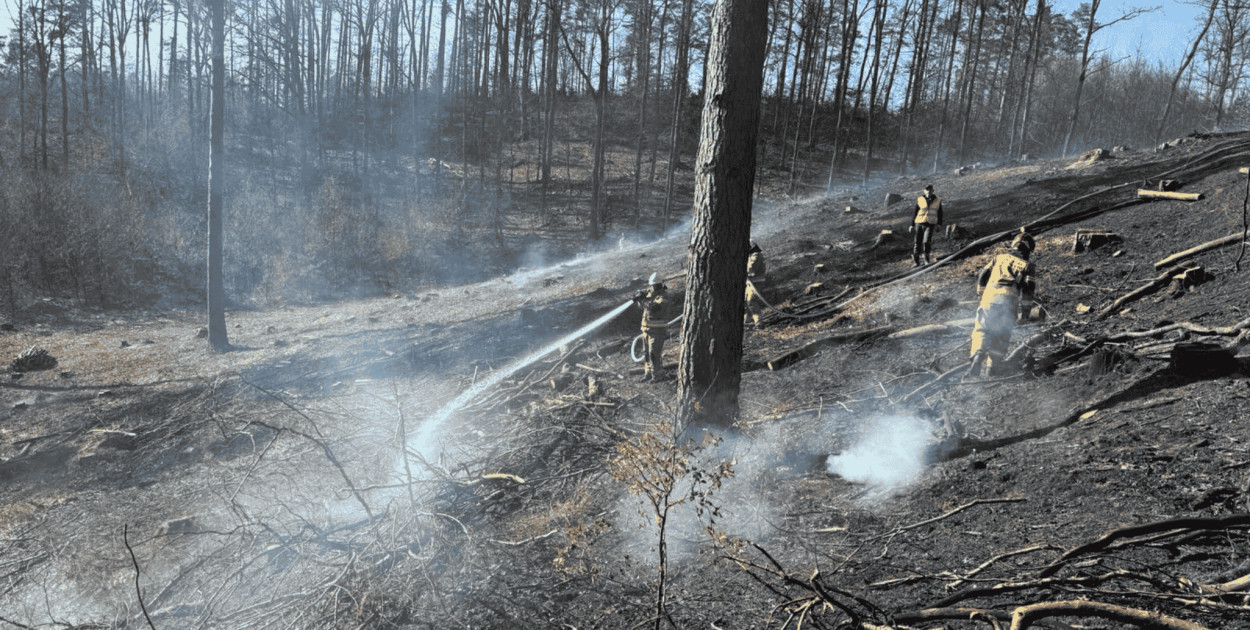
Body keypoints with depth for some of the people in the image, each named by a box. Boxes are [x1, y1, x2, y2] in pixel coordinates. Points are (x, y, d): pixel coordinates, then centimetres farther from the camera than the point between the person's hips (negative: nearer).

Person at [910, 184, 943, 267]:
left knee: (926, 242, -18)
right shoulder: (919, 199, 3)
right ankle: (916, 261, 12)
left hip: (930, 225, 0)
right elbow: (914, 213, 8)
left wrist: (939, 224, 7)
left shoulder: (938, 200, 6)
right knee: (918, 243, 0)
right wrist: (912, 225, 5)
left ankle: (927, 258, 3)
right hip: (919, 223, 1)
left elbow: (939, 213, 15)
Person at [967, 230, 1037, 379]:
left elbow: (982, 276, 19)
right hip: (1009, 300, -1)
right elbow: (1028, 288, 3)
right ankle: (994, 364, 6)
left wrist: (982, 294, 31)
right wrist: (1025, 309, 10)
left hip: (989, 297, 1)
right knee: (1002, 335, 11)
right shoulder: (1027, 265, 15)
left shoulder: (999, 258, 22)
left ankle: (978, 356, -17)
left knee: (981, 329, 5)